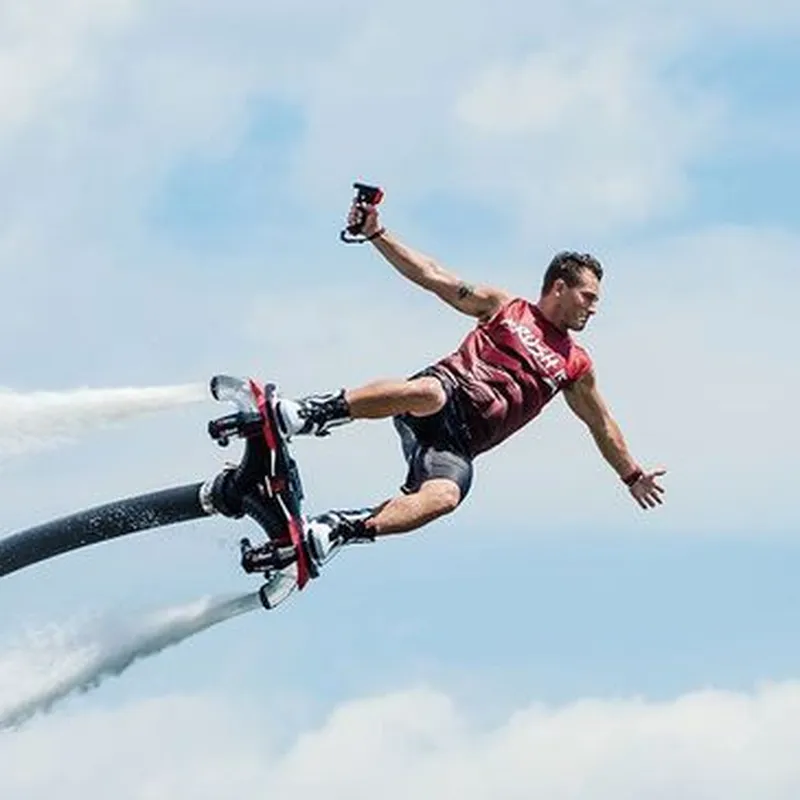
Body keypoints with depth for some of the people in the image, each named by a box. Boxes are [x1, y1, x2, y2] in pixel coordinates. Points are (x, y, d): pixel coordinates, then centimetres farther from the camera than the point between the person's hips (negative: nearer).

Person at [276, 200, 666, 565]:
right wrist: (376, 235, 3)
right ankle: (314, 413, -38)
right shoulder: (503, 307, 17)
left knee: (443, 497, -35)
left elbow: (602, 425, 38)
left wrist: (632, 476, 43)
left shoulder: (575, 365, 25)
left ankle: (335, 531, -45)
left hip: (461, 441, 2)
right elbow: (432, 276, 12)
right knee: (427, 393, -43)